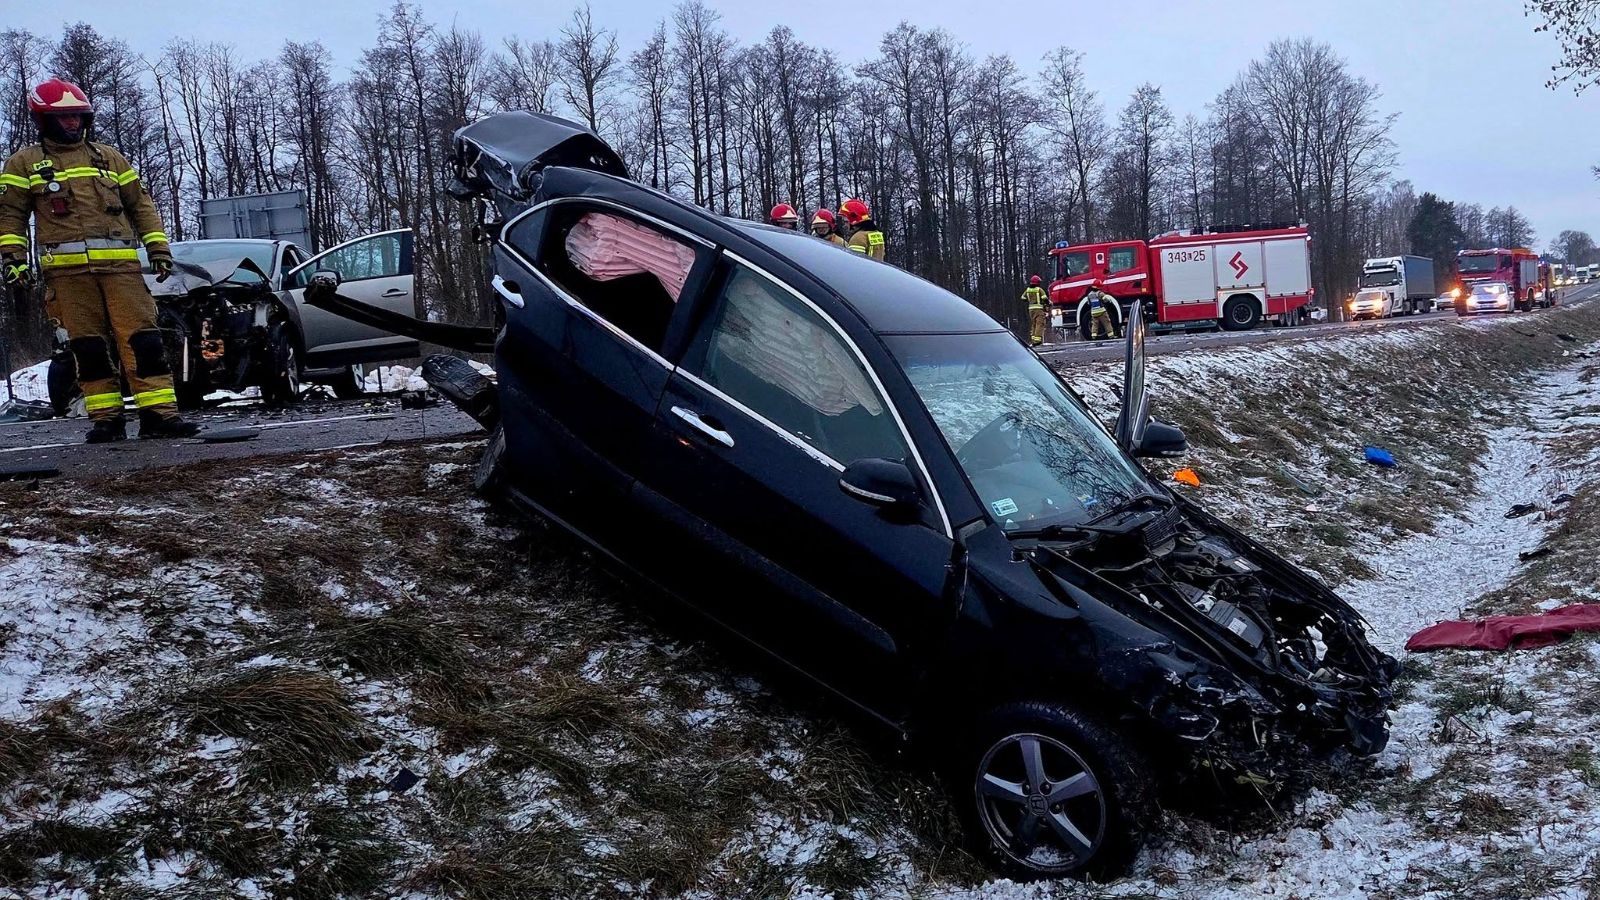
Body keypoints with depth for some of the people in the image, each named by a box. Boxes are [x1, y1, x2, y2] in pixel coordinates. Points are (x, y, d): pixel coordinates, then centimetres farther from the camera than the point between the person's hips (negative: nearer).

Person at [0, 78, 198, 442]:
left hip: (120, 264, 1)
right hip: (67, 269, -1)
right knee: (89, 345, 0)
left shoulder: (109, 158, 20)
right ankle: (107, 418, 5)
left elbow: (141, 204, 20)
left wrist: (158, 247, 11)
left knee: (143, 339, -8)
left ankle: (159, 413, -10)